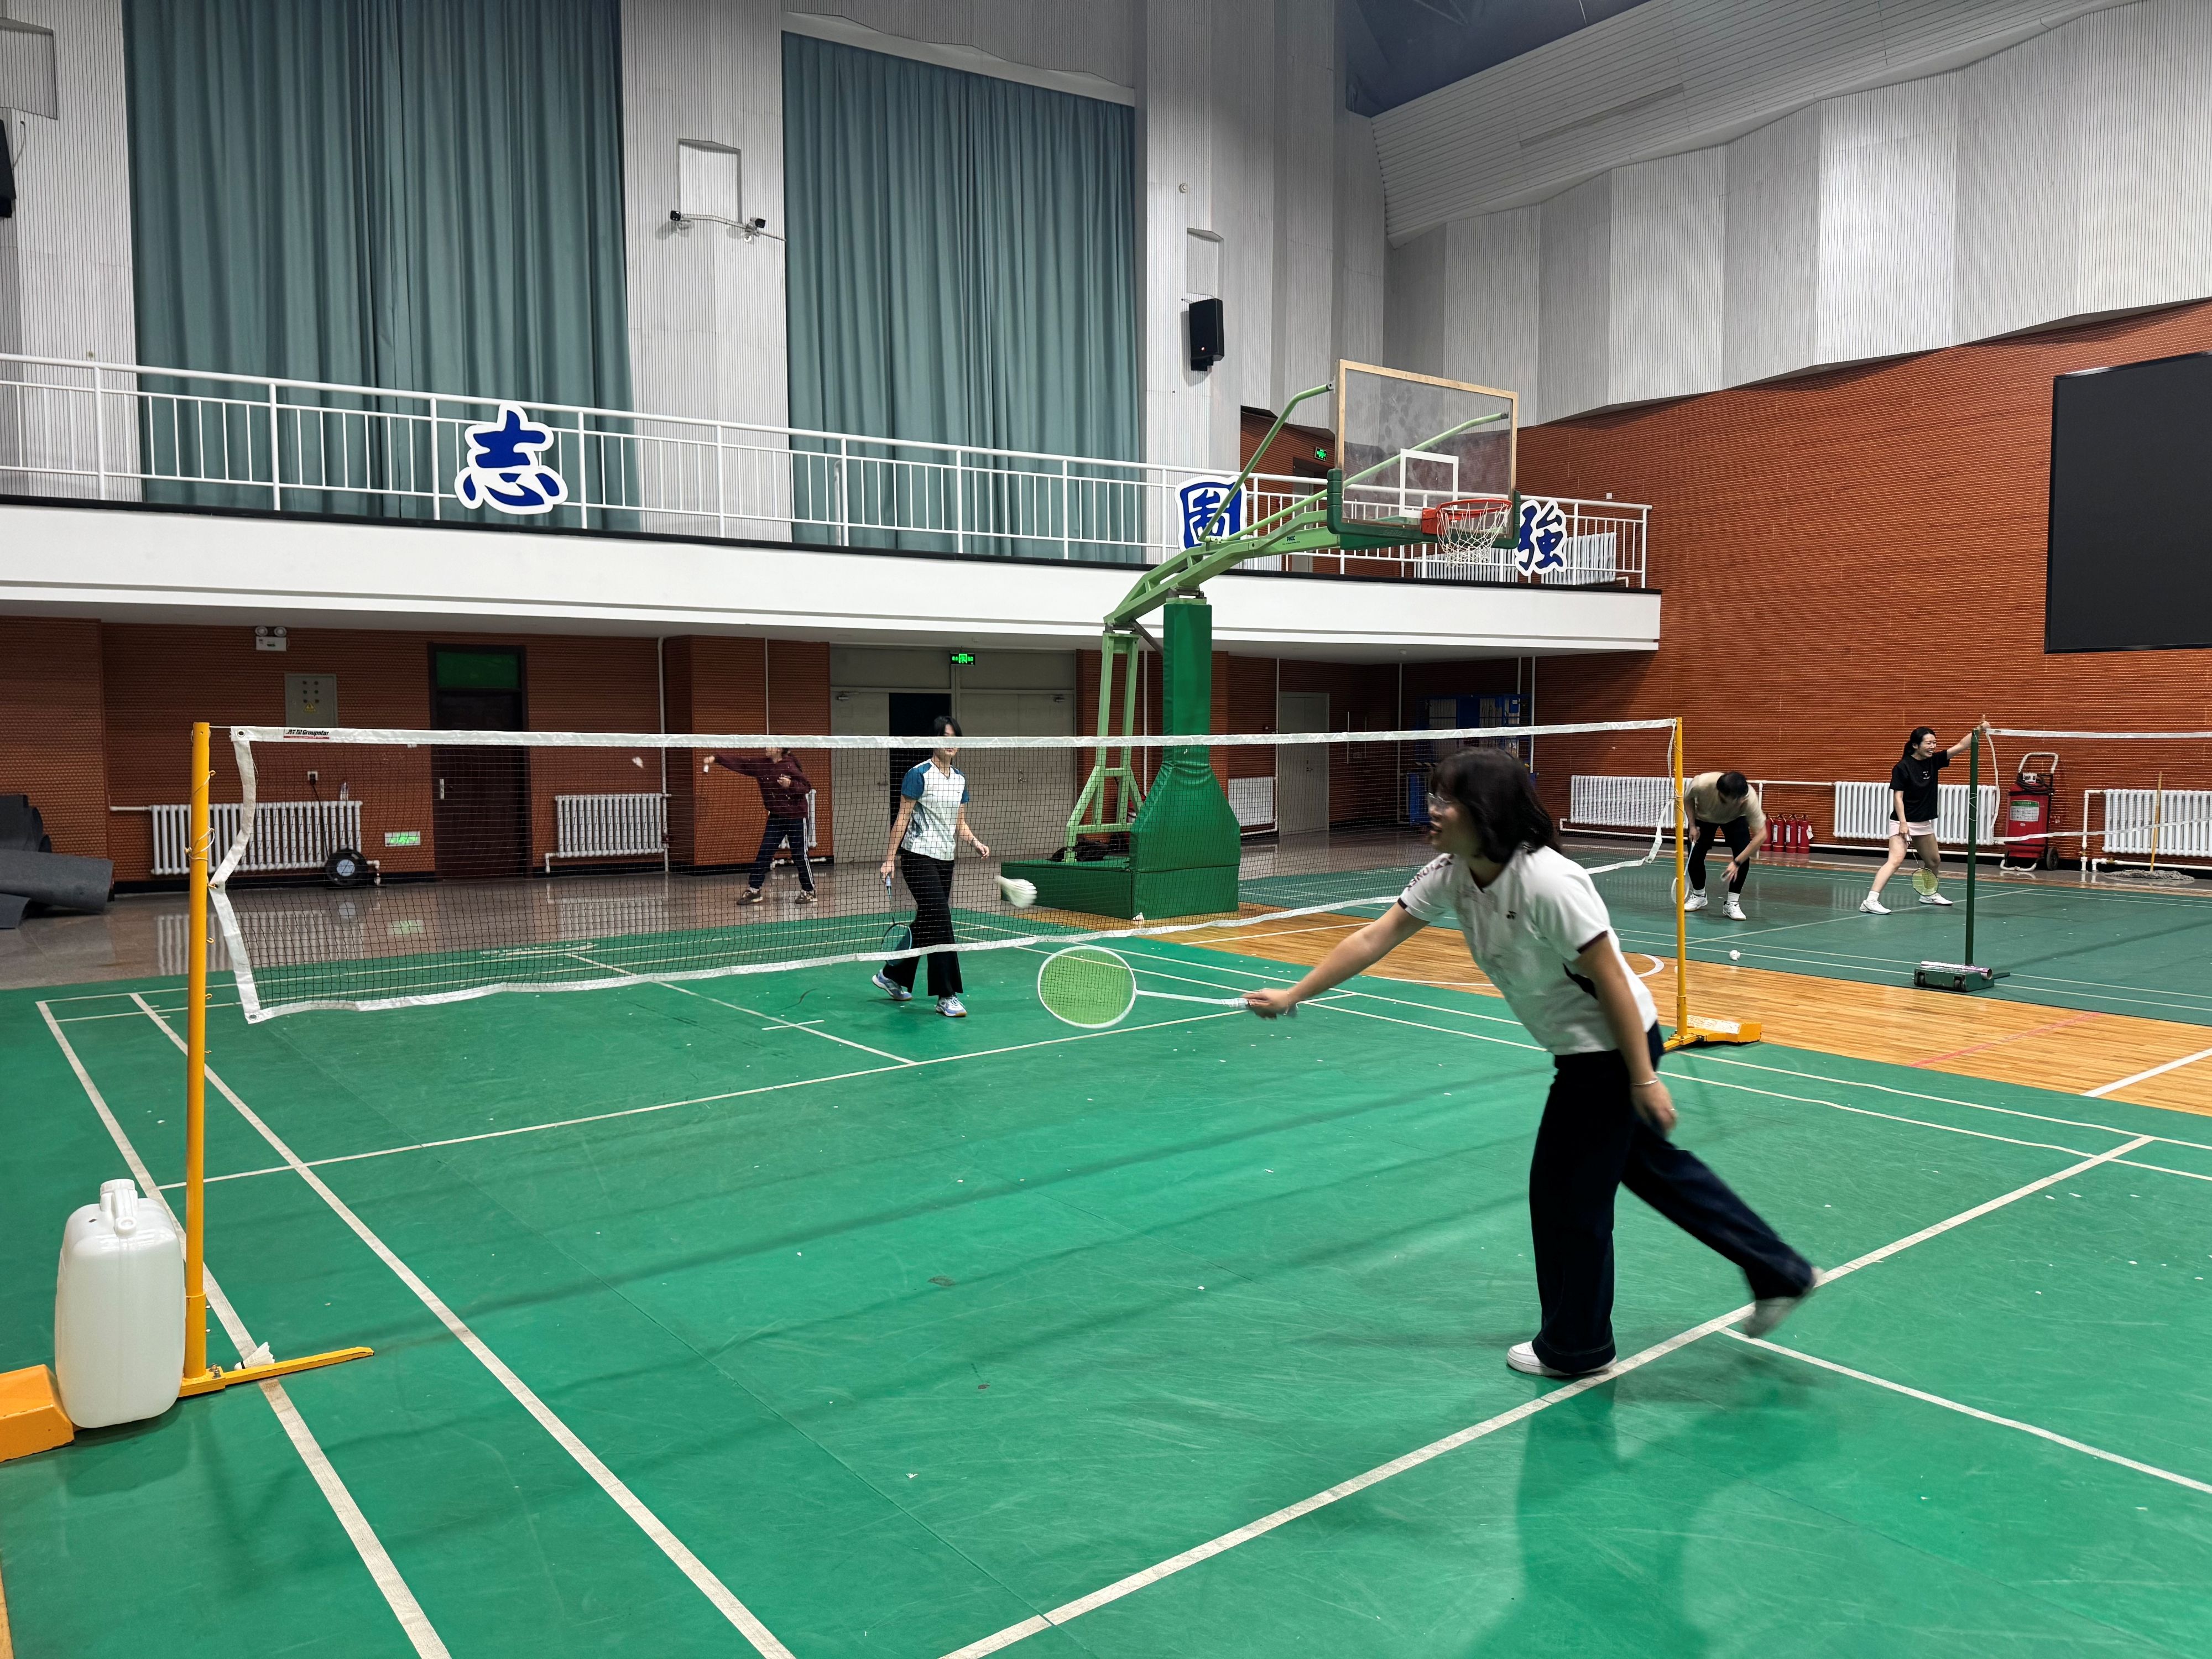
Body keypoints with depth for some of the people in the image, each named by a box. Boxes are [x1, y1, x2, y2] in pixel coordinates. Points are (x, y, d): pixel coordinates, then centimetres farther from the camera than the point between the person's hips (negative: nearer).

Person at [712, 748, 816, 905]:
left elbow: (807, 787, -14)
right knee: (764, 854, 2)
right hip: (776, 817, 6)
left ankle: (809, 892, 13)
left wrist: (791, 785, -28)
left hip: (795, 817, -5)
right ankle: (754, 890, 8)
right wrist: (717, 759, -11)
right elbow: (740, 763, -4)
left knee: (800, 855, 1)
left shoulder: (790, 766, -16)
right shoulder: (760, 763, 0)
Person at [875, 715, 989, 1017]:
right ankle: (947, 996, -9)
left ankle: (892, 976, 31)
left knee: (925, 923, 13)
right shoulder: (919, 774, -9)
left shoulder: (960, 778, 12)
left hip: (945, 859, 8)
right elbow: (902, 818, -9)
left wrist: (976, 842, -4)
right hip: (919, 856, -8)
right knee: (940, 923, -13)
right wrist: (890, 858, -12)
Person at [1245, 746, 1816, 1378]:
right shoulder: (1450, 876, -6)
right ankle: (1780, 1273, 36)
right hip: (1582, 1048, 9)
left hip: (1614, 1047, -9)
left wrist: (1644, 1079, -21)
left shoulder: (1547, 883, -30)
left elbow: (1611, 979, -25)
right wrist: (1293, 995, -6)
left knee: (1565, 1192, 4)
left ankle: (1574, 1349, 24)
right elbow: (1374, 939, -3)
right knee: (1651, 1164, 21)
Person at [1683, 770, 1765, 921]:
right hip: (1704, 816, 1)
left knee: (1743, 858, -19)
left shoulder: (1750, 798, -42)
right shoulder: (1702, 784, -42)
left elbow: (1761, 834, -35)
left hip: (1735, 819, 0)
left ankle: (1733, 903, -4)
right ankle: (1698, 896, 22)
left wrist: (1737, 863, -39)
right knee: (1695, 856, -7)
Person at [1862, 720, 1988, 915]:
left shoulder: (1933, 761, 3)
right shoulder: (1902, 767, -15)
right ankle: (1870, 901, -28)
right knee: (1896, 859, -22)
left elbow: (1960, 746, -1)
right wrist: (1903, 823, -22)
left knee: (1934, 861, 20)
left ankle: (1929, 894, 45)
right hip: (1903, 822, -8)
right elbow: (1898, 796, -16)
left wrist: (1977, 731, -16)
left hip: (1924, 823, 8)